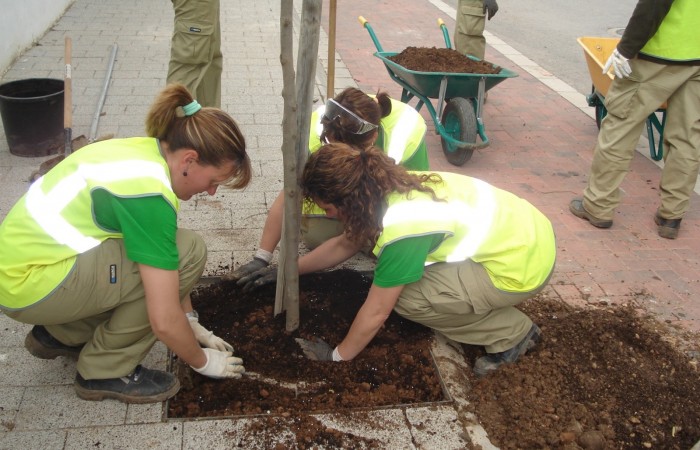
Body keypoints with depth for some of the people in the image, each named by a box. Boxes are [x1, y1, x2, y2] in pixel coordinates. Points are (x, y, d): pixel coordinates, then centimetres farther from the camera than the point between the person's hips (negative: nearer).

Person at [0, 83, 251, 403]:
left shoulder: (144, 151, 2)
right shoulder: (149, 192, -25)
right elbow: (163, 321, -22)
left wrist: (191, 323, 15)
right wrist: (201, 361, -4)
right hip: (29, 283, -9)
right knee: (187, 253, -15)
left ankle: (59, 335, 20)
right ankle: (105, 372, -1)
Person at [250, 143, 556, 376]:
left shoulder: (401, 227, -29)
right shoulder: (393, 187, -3)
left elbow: (376, 311, -17)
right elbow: (343, 245, 13)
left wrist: (337, 356, -2)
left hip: (525, 264, -8)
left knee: (406, 297, -12)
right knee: (395, 271, 8)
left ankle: (511, 333, 2)